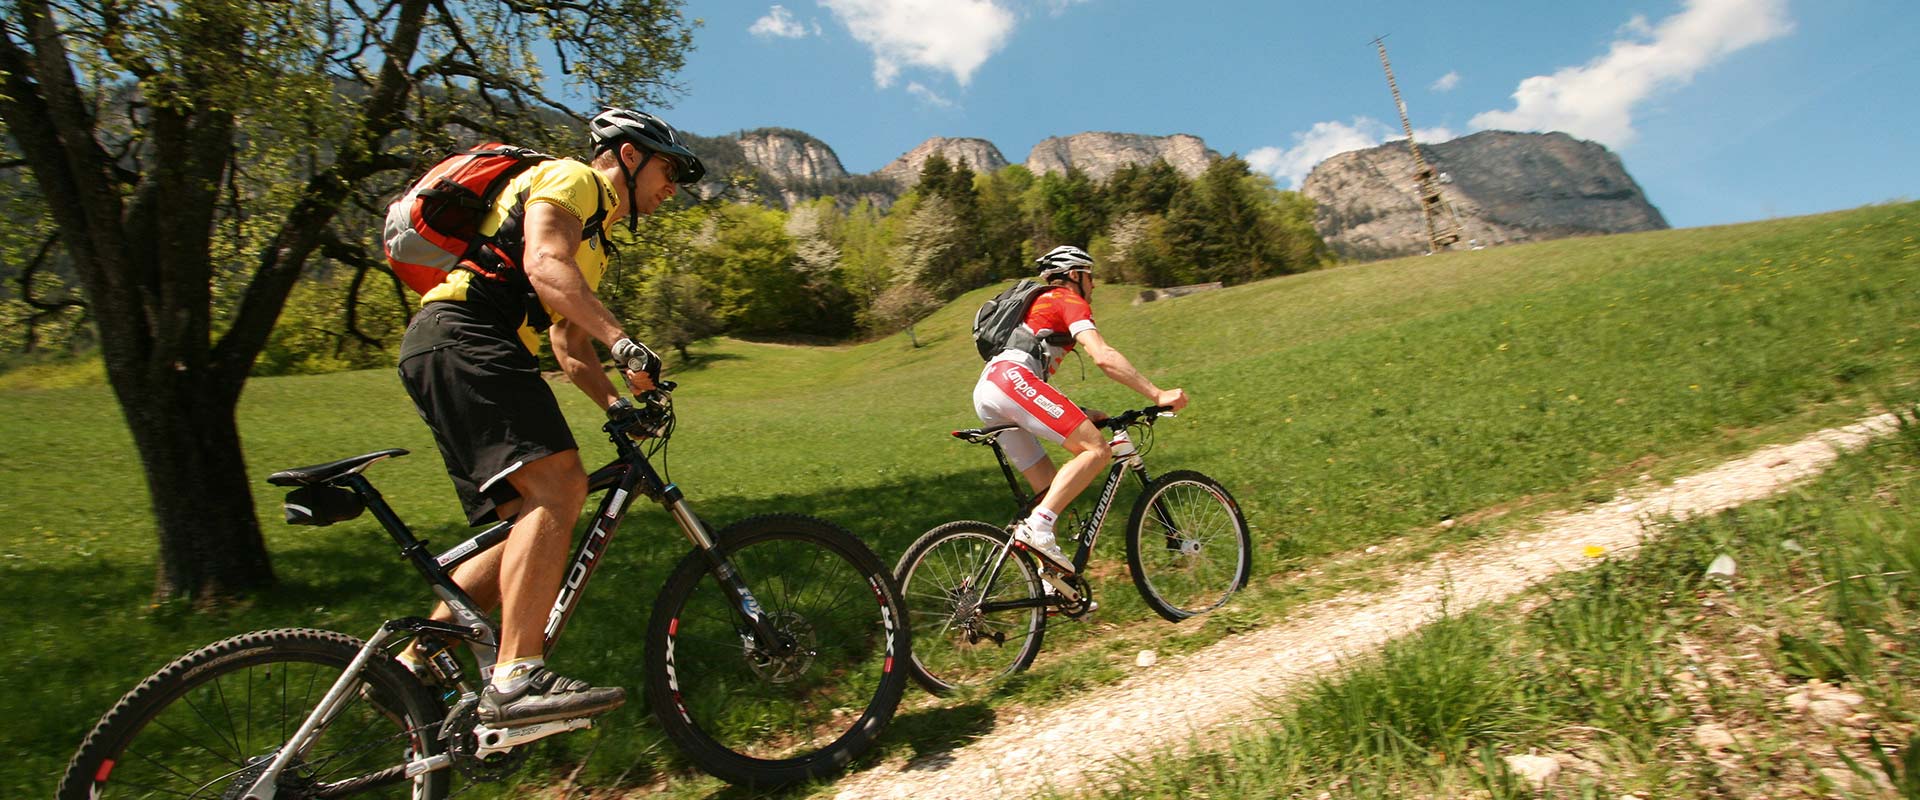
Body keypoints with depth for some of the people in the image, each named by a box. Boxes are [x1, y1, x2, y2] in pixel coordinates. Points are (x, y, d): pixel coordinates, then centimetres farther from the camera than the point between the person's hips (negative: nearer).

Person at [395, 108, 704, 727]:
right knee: (557, 485, -25)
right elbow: (544, 266, -18)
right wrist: (623, 341, -31)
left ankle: (410, 667, 10)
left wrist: (620, 405, 10)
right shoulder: (570, 178, 3)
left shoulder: (593, 241, 30)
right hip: (460, 336, -10)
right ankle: (517, 679, -29)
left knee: (531, 520, 3)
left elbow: (569, 346, 25)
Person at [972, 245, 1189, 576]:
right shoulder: (1069, 300, 7)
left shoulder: (1040, 305, 36)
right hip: (1013, 379, -10)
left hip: (986, 394, 10)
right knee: (1097, 450, -13)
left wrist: (1080, 414, 27)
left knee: (1051, 488, 10)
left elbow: (1037, 379, 33)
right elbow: (1103, 357, -10)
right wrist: (1158, 394, -9)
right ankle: (1037, 528, -24)